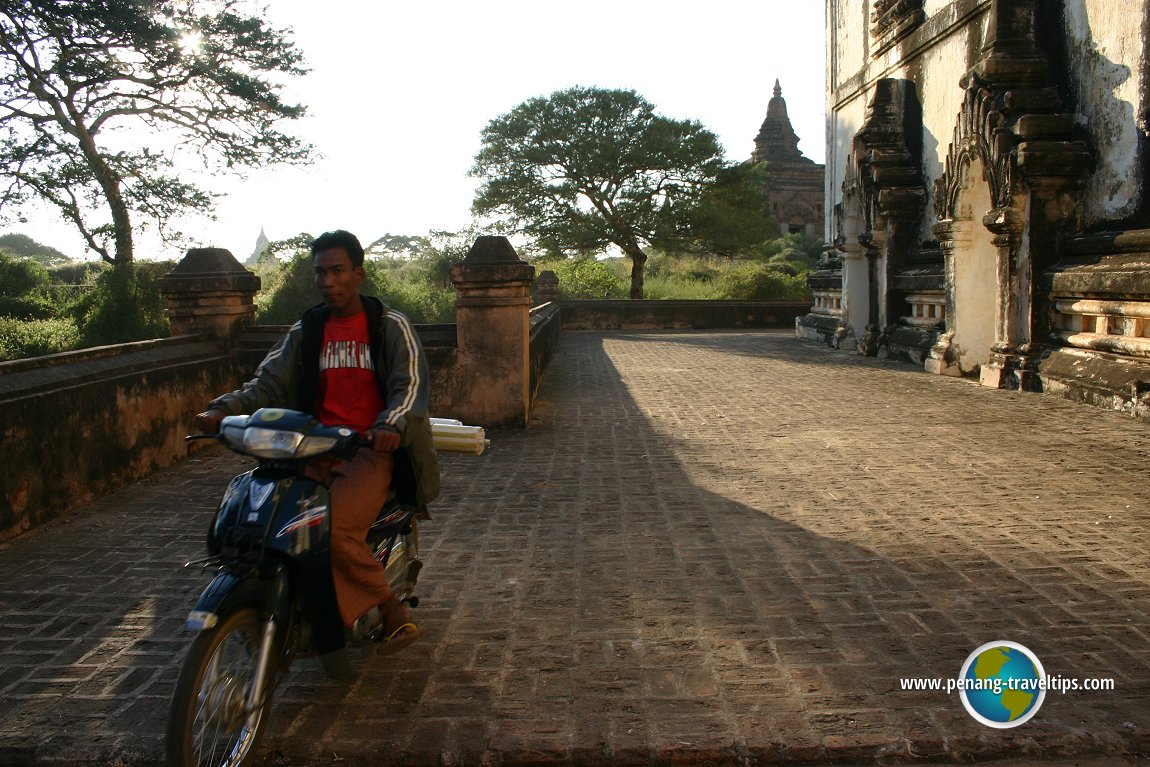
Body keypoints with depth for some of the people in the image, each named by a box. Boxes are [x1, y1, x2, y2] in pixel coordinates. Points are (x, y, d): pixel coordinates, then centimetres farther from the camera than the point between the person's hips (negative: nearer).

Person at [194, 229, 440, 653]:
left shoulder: (390, 326, 2)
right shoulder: (307, 329, 16)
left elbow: (410, 383, -10)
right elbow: (270, 381, 9)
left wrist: (391, 425, -31)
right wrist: (224, 408, -10)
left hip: (371, 447, -5)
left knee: (336, 530, -29)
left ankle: (393, 611, -9)